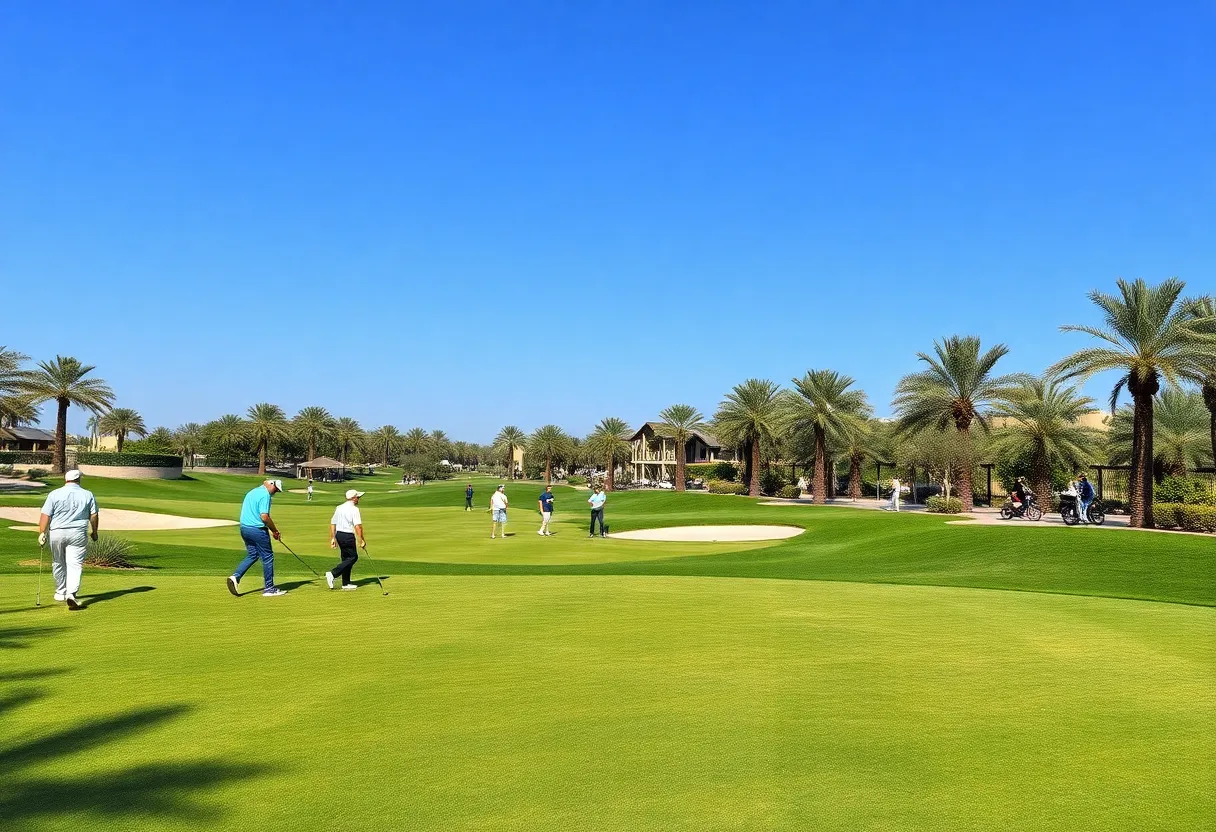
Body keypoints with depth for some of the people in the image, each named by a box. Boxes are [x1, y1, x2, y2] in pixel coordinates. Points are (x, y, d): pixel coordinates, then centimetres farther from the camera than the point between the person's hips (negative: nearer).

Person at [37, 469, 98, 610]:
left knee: (58, 564, 17)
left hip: (56, 533, 1)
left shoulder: (54, 494, 0)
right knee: (75, 565, -5)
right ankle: (71, 593, -22)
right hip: (78, 533, -1)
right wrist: (94, 532, 17)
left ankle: (61, 592, 30)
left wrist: (42, 533, -2)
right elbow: (94, 516, 4)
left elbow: (45, 515, -5)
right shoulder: (88, 495, 3)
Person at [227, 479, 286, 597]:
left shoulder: (252, 492, 16)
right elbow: (264, 517, -23)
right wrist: (275, 530, -9)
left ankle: (235, 576, 2)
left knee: (252, 555, 19)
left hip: (244, 528, 9)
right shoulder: (265, 495, -14)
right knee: (267, 557, 2)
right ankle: (269, 588, 7)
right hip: (257, 529, -9)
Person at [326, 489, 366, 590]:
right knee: (353, 557, -1)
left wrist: (332, 538, 19)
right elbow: (357, 526, -18)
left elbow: (332, 524, 14)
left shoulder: (339, 508, 13)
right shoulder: (354, 509, -11)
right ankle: (332, 574, -13)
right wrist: (362, 540, -14)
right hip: (348, 536, -8)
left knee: (346, 558, 15)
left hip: (339, 535, 8)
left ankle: (346, 583, 17)